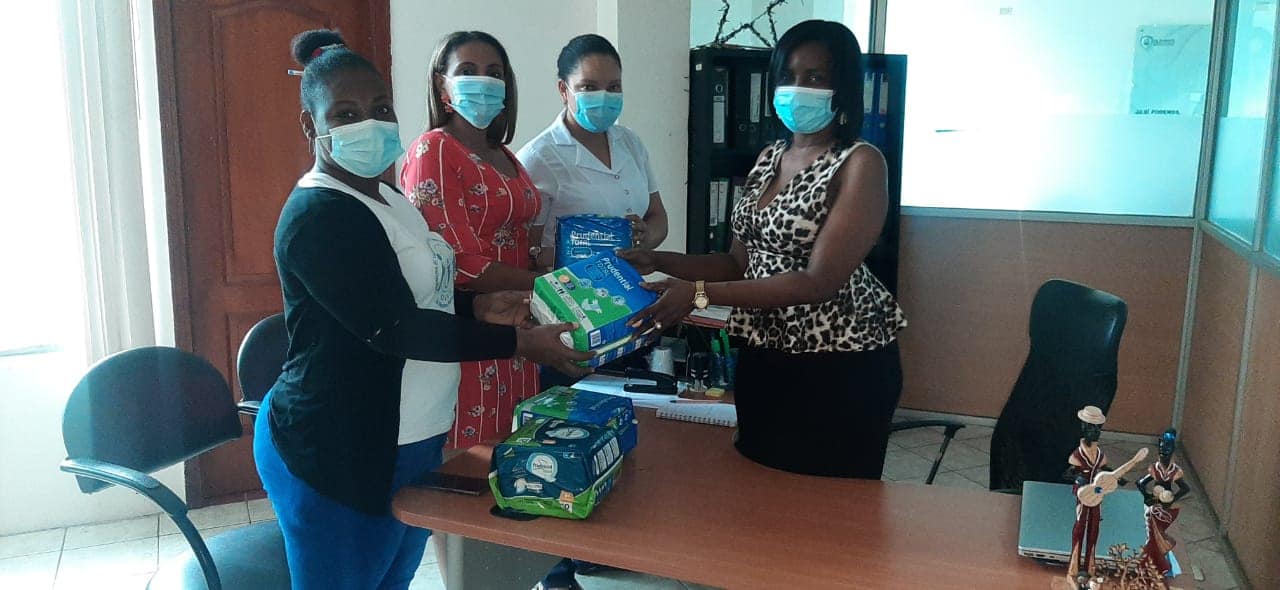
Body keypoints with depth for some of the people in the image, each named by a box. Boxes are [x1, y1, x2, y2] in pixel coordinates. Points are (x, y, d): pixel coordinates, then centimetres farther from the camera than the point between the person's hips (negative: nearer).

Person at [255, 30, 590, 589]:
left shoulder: (383, 198, 11)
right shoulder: (318, 216, -20)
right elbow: (394, 328, -25)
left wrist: (479, 307, 2)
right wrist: (519, 341, -21)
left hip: (408, 444, 9)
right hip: (336, 457, -9)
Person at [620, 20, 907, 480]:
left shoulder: (860, 163, -14)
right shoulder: (769, 158, 8)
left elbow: (820, 281, -22)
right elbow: (741, 262, 9)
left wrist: (700, 294, -27)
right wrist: (659, 262, -5)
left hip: (840, 367, -7)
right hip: (762, 357, 7)